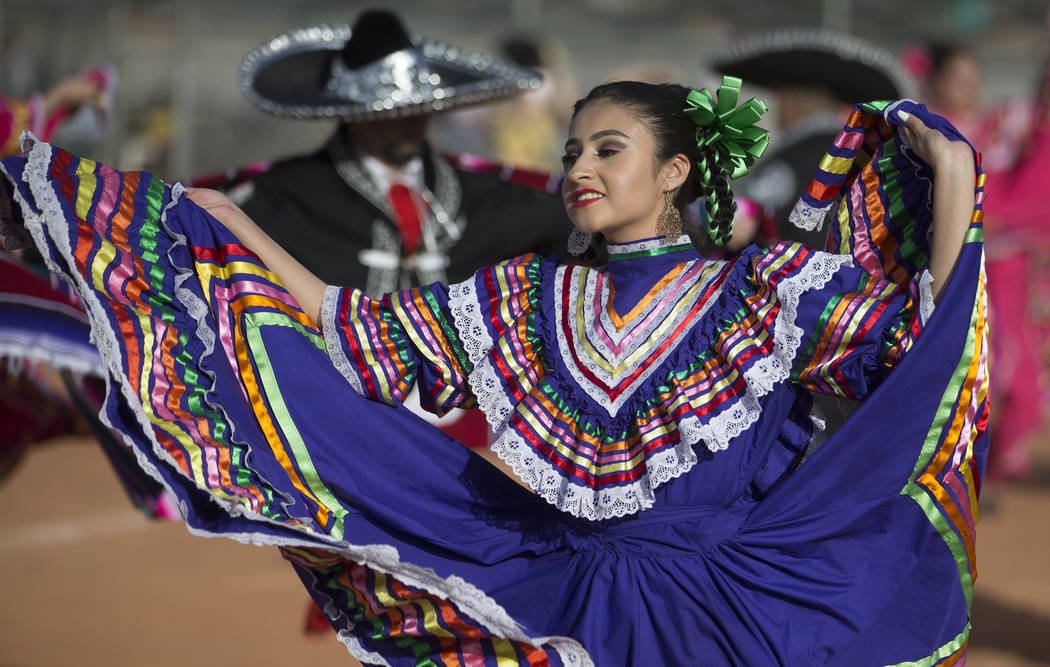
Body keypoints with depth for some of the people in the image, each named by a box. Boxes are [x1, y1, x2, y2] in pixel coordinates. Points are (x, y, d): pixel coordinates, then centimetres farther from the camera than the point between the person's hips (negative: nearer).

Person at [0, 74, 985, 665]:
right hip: (568, 583, 4)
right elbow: (356, 331, 14)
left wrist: (949, 172, -12)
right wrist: (230, 227, 13)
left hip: (734, 584, -3)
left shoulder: (763, 289, 4)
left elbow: (929, 326, -4)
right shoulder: (533, 301, 13)